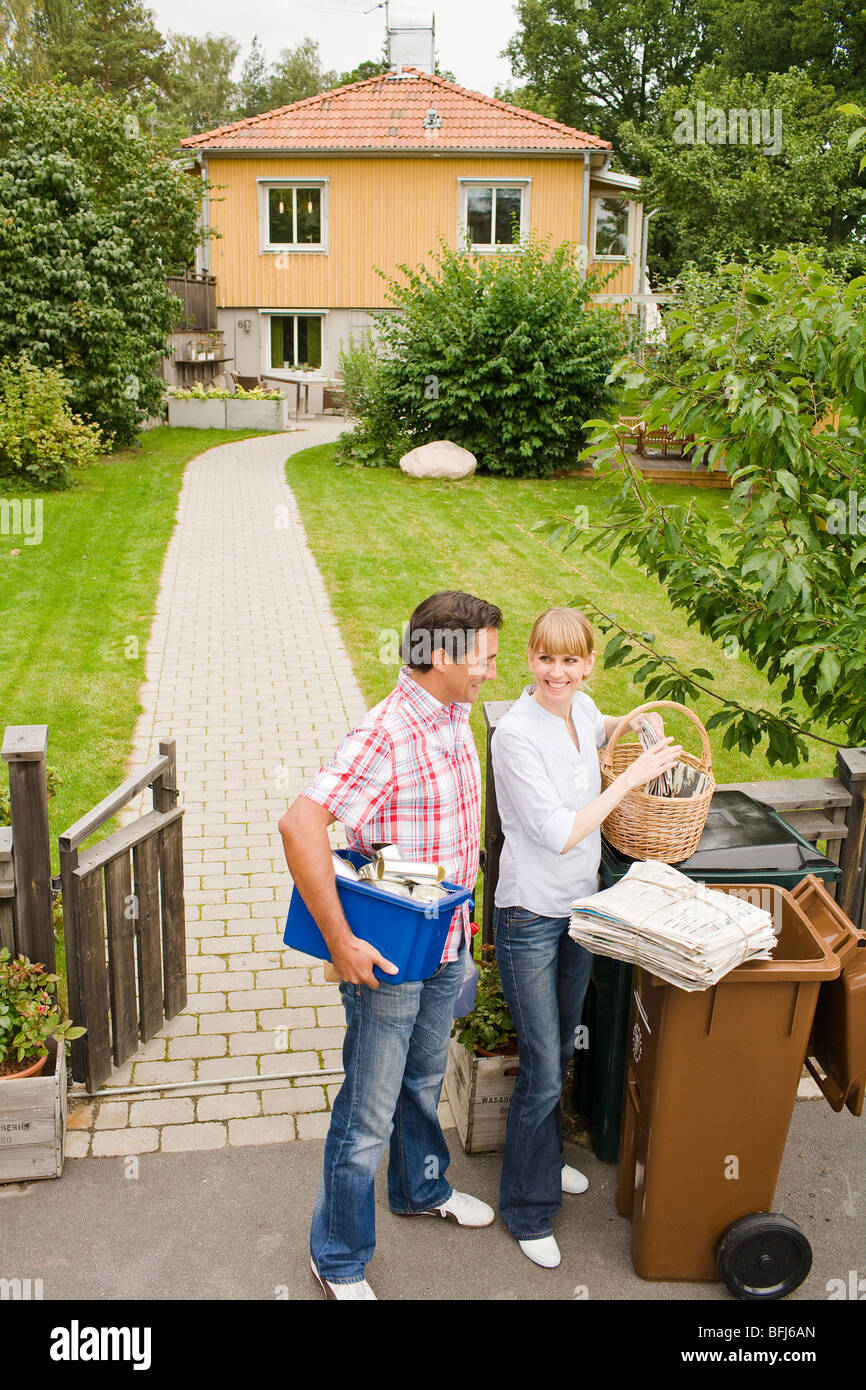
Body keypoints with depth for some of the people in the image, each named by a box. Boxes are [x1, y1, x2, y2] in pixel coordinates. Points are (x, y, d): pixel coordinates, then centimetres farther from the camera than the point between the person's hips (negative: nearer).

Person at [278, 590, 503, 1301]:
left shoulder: (456, 716, 2)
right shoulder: (386, 734, -26)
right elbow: (301, 823, -35)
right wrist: (340, 941, -31)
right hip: (388, 955, -8)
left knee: (424, 1081, 28)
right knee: (369, 1115, 7)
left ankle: (421, 1187, 52)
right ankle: (339, 1261, 26)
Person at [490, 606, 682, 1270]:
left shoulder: (582, 709, 0)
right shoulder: (516, 733, -23)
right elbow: (560, 833, -25)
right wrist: (633, 775, -21)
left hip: (581, 904, 7)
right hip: (531, 917, -7)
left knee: (561, 1050, 23)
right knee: (542, 1071, 1)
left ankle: (545, 1159, 46)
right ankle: (528, 1209, 22)